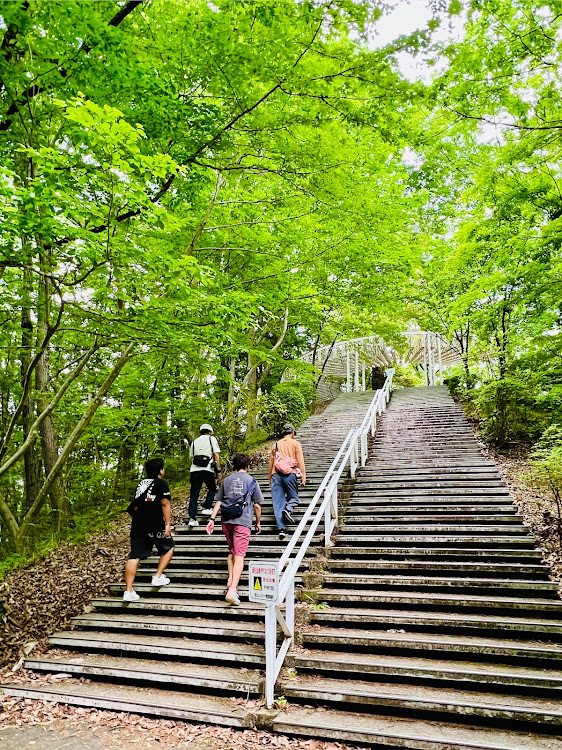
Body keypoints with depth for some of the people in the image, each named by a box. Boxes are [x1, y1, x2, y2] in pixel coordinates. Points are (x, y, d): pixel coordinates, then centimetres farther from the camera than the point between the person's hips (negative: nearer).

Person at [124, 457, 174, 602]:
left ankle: (129, 591, 1)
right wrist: (168, 524, -12)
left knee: (134, 556, 4)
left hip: (137, 525, 6)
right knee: (168, 548, 16)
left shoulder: (141, 483, 17)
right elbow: (165, 504, -13)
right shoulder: (161, 484, -4)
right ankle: (158, 576, 10)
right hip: (154, 525, -6)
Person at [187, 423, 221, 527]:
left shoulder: (195, 441, 22)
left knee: (194, 494, 3)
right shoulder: (212, 439, 10)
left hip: (194, 469, 3)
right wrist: (218, 469, 5)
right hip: (207, 469, -3)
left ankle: (192, 518, -2)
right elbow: (216, 455, 1)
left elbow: (192, 457, 20)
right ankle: (207, 508, 7)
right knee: (212, 489, 20)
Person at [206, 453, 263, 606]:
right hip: (243, 521, -3)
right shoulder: (252, 481, 6)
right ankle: (232, 589, -19)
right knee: (239, 556, -8)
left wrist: (212, 519, 8)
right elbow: (257, 506, 6)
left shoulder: (226, 480, 14)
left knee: (231, 552, 23)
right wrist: (258, 522, 18)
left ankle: (231, 579, 16)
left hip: (226, 521, 4)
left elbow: (218, 502, 9)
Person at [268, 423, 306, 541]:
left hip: (276, 475, 3)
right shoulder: (295, 444, 6)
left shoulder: (276, 445, 16)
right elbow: (300, 461, -2)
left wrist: (270, 479, 25)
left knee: (277, 503, 3)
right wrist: (303, 476, -2)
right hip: (289, 474, -3)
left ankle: (281, 528, -4)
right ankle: (288, 509, -19)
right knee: (293, 497, 13)